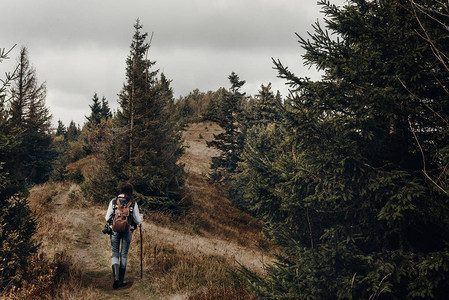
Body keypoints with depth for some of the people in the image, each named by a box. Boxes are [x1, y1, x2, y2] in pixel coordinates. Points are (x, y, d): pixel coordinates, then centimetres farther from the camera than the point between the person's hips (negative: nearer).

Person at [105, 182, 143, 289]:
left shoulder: (113, 202, -2)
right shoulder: (133, 203, -4)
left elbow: (107, 218, 1)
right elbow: (138, 221, 0)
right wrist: (141, 218, 22)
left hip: (115, 230, 0)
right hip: (128, 231, 0)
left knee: (115, 254, 9)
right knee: (124, 255, 10)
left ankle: (116, 278, -12)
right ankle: (121, 281, 14)